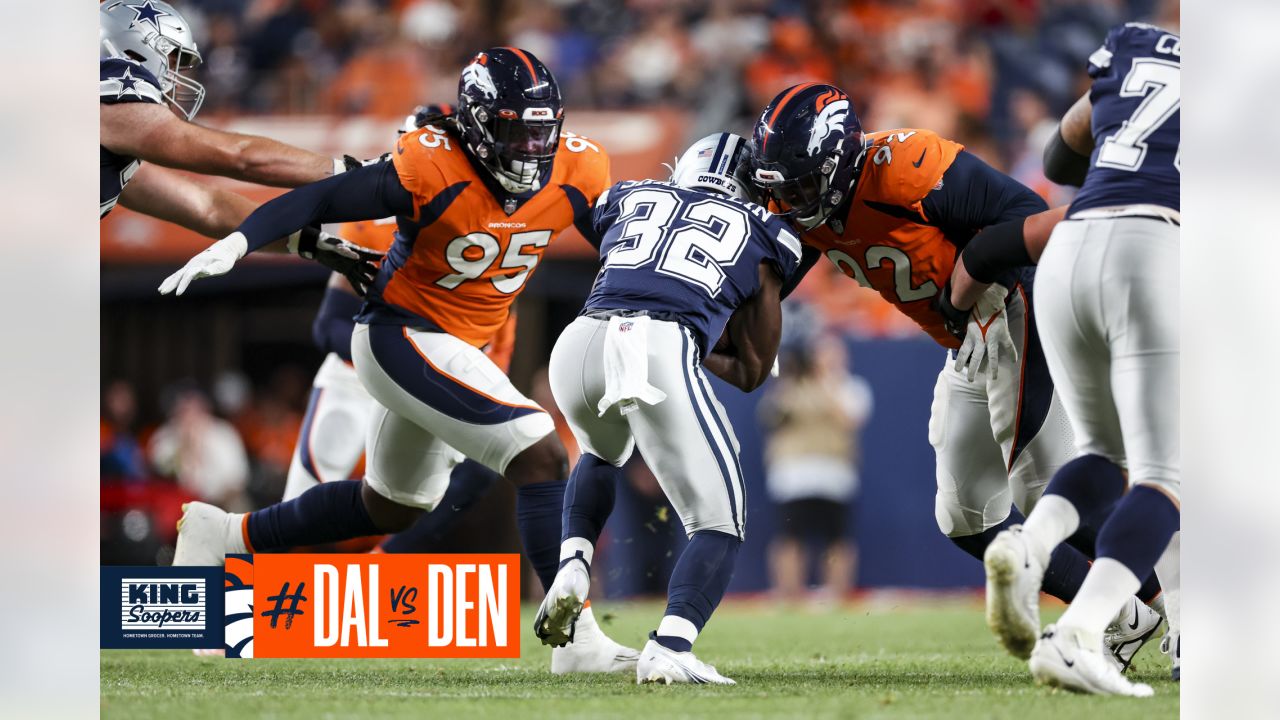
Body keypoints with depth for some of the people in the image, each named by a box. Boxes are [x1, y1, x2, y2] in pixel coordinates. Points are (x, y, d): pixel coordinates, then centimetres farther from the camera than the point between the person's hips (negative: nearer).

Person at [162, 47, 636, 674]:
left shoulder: (577, 177, -9)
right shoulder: (432, 172, -25)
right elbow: (319, 201, -25)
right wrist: (237, 242, -36)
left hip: (459, 349, 8)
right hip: (402, 336, -8)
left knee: (390, 507, 24)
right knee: (540, 457, -18)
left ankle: (225, 536, 37)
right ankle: (577, 640, -15)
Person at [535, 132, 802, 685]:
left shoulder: (632, 199, 32)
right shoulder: (760, 236, 26)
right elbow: (752, 372, 28)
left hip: (580, 342, 4)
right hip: (662, 349, -4)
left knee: (602, 453, 38)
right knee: (718, 523, 8)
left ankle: (572, 569, 14)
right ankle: (669, 648, -17)